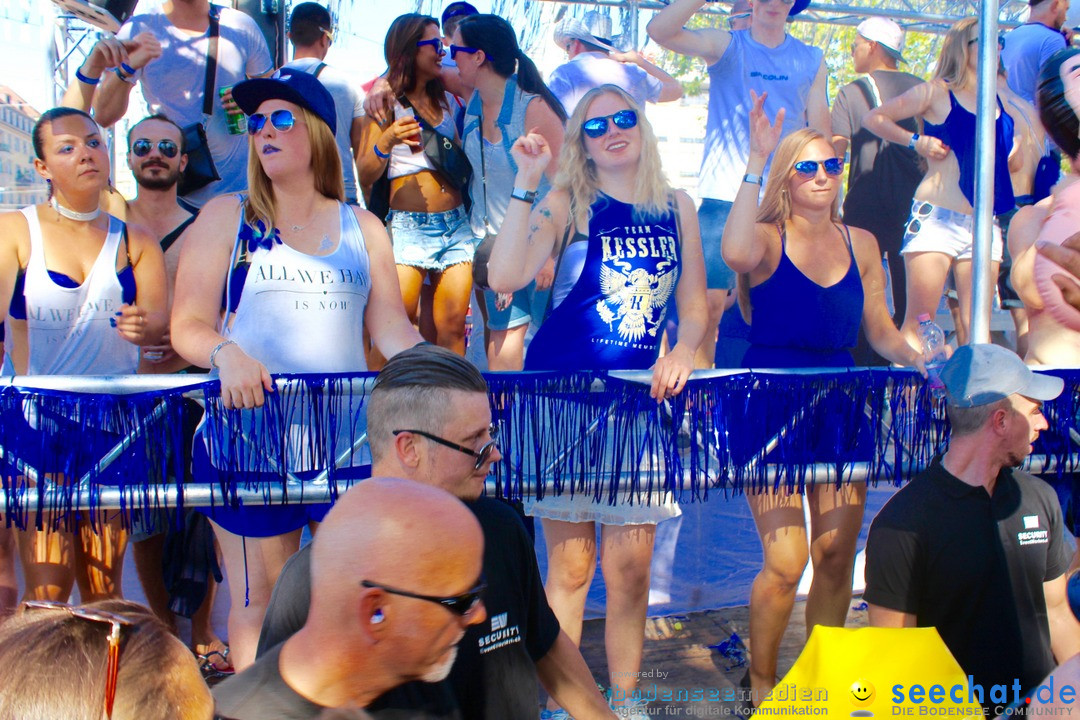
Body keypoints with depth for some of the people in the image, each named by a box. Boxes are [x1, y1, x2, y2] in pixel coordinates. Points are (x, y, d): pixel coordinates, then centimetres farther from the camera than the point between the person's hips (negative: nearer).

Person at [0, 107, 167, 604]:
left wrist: (144, 326, -32)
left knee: (104, 586, 4)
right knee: (47, 588, -8)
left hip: (115, 425, 2)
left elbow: (159, 316, -7)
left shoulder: (134, 243, 8)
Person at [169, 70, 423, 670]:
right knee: (260, 597, 3)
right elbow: (189, 324, -1)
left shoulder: (361, 227, 13)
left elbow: (393, 328, 9)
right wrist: (226, 353, -23)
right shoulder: (226, 217, 7)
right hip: (250, 437, -2)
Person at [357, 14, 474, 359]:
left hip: (456, 224, 5)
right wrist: (386, 140, -24)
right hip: (407, 226, -5)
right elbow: (365, 176, -8)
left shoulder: (445, 99, 16)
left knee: (452, 325, 0)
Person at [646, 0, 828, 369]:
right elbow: (660, 30, -11)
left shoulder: (811, 61, 11)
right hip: (725, 199, -2)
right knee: (709, 302, -8)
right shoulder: (726, 45, 4)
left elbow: (820, 132, 13)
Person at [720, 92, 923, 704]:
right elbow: (737, 254, -31)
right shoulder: (768, 238, -5)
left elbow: (881, 330, 14)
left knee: (837, 554, 4)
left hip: (839, 408, 5)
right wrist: (756, 163, -28)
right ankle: (761, 683, 11)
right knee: (786, 560, -11)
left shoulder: (860, 244, 10)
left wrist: (918, 359, -5)